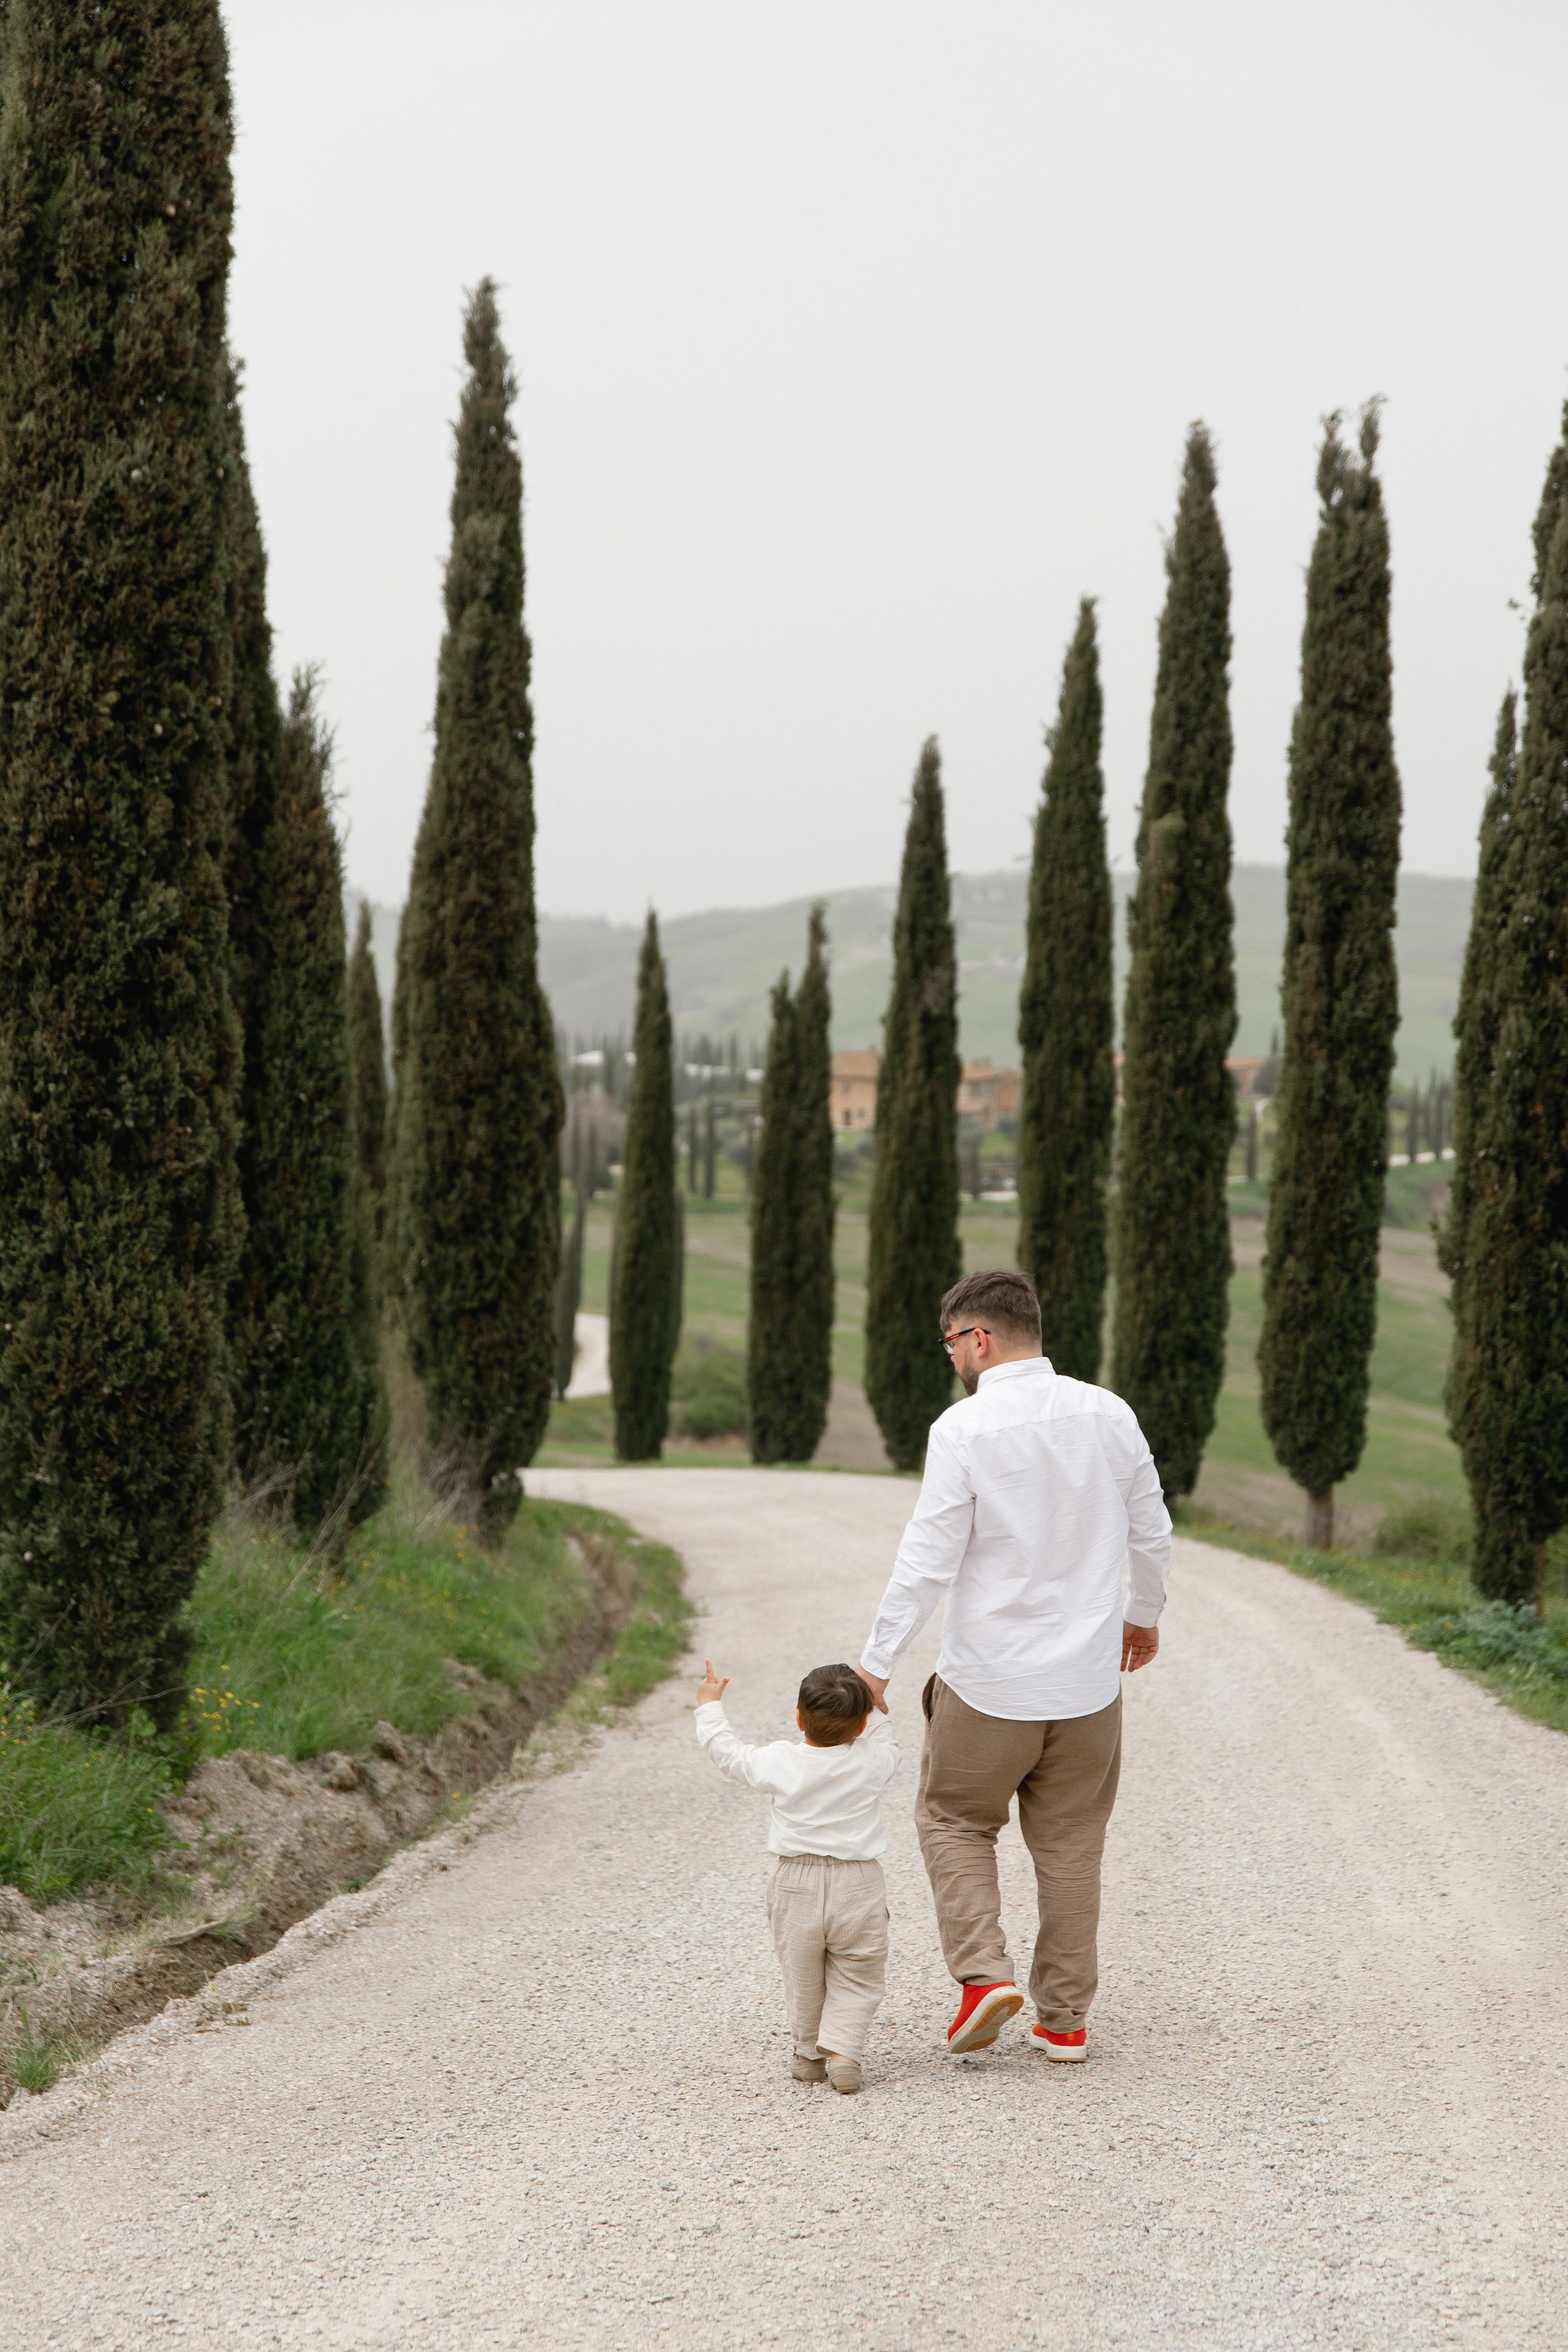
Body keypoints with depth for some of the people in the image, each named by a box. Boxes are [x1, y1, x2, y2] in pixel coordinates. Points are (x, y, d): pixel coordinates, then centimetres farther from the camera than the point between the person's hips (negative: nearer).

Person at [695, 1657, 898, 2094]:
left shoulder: (780, 1762, -8)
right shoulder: (872, 1762, -7)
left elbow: (728, 1752, 8)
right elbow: (884, 1746, 18)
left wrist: (710, 1705, 22)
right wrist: (875, 1712, 33)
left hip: (797, 1887, 0)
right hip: (858, 1885, 0)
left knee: (803, 1977, 16)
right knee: (855, 1979, 7)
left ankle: (809, 2053, 25)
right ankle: (843, 2049, -9)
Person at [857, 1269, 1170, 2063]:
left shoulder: (963, 1429, -15)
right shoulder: (1108, 1415, -1)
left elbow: (929, 1559, -16)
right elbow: (1151, 1532, 10)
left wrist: (877, 1661, -9)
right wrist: (1144, 1614, 27)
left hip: (989, 1681, -4)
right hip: (1088, 1675, 4)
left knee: (954, 1819, 16)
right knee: (1070, 1842, 14)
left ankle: (982, 1971, -1)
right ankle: (1064, 2019, 17)